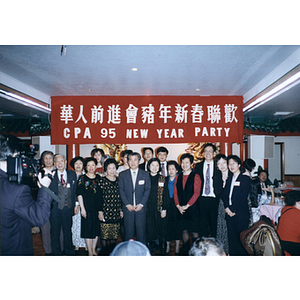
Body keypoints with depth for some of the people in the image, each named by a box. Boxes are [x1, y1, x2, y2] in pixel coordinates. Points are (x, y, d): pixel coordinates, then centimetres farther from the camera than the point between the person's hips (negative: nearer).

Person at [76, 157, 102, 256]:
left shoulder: (98, 178, 8)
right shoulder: (82, 178, -2)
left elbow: (101, 194, 11)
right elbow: (79, 194, -5)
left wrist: (101, 209, 6)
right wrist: (82, 207, -11)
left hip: (97, 208, 4)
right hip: (87, 208, -4)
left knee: (96, 229, 10)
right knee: (88, 230, 2)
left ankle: (94, 250, 25)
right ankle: (90, 252, 14)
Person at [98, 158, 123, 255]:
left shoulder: (119, 181, 9)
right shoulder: (101, 181, -2)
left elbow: (121, 196, 13)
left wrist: (121, 210, 10)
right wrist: (100, 211, -7)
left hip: (116, 213, 3)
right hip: (105, 212, -3)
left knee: (114, 236, 9)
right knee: (104, 235, 2)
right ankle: (104, 252, 18)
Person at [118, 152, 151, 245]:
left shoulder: (145, 174, 6)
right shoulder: (122, 174, 6)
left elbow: (147, 190, 2)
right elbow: (121, 191, 2)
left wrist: (141, 204, -8)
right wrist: (127, 205, -8)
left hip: (141, 207, 0)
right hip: (127, 208, 0)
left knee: (141, 231, 3)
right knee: (128, 231, 4)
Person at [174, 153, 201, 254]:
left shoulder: (195, 176, -2)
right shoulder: (178, 177, 11)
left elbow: (196, 193, -8)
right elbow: (175, 193, 9)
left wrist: (187, 205, -12)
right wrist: (178, 206, -4)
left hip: (192, 208, -4)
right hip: (180, 209, 4)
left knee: (194, 231, -1)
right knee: (184, 231, 12)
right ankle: (185, 251, 25)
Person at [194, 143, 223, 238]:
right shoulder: (198, 166, 9)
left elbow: (220, 184, 2)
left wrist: (218, 195, -9)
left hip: (214, 199, -1)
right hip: (202, 199, 1)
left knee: (215, 223, 7)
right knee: (203, 224, 8)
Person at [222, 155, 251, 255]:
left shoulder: (245, 178, -4)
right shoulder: (229, 178, 14)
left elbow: (243, 197, -10)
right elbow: (224, 194, 10)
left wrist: (234, 210, -12)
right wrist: (227, 207, -5)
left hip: (241, 212, -5)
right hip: (229, 212, 5)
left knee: (241, 237, 0)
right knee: (231, 236, 9)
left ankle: (242, 254, 13)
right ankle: (232, 254, 20)